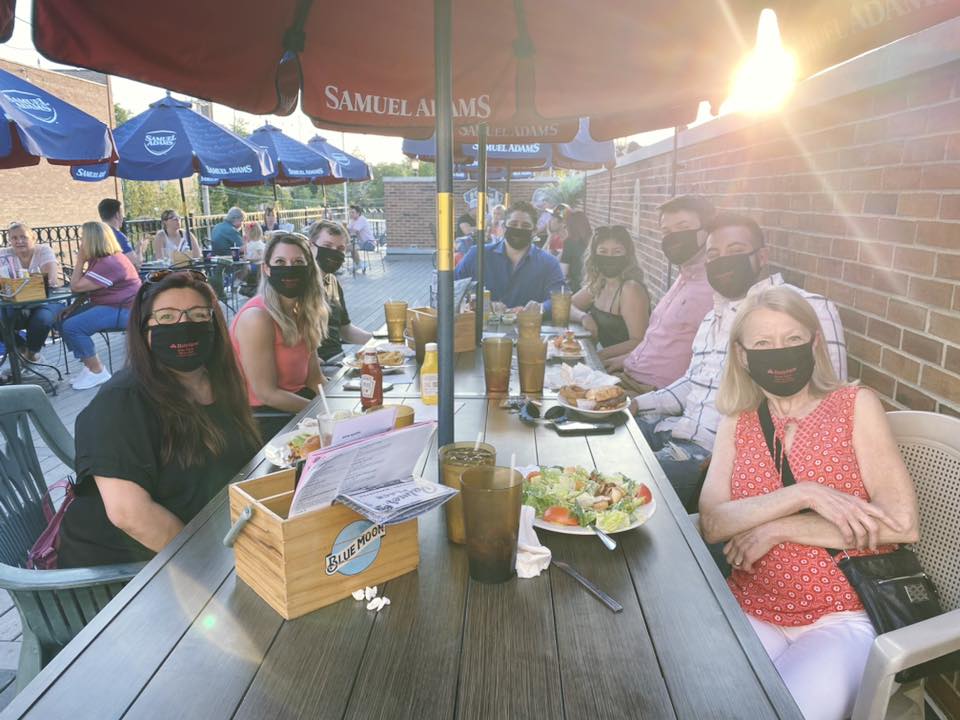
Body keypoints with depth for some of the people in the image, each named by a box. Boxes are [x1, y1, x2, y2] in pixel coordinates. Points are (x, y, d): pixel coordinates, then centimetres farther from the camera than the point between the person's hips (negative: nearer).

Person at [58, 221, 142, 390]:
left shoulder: (109, 263, -21)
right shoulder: (98, 259, 13)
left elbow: (76, 286, -20)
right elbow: (88, 288, 16)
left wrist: (80, 261, -8)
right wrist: (74, 306, 2)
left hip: (123, 310, -11)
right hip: (106, 305, 11)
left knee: (72, 326, -22)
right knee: (62, 320, 8)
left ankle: (97, 371, -9)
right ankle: (89, 365, 8)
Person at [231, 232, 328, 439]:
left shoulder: (303, 311, 4)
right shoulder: (257, 318, -20)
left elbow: (314, 379, 5)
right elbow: (266, 394, -19)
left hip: (295, 402, 8)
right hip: (263, 419, -8)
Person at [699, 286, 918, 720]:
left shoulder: (855, 405, -1)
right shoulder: (736, 424, 6)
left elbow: (902, 524, -11)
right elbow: (712, 525, -8)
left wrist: (777, 528, -12)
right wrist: (802, 494, -21)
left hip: (840, 619, -2)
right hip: (750, 613, 2)